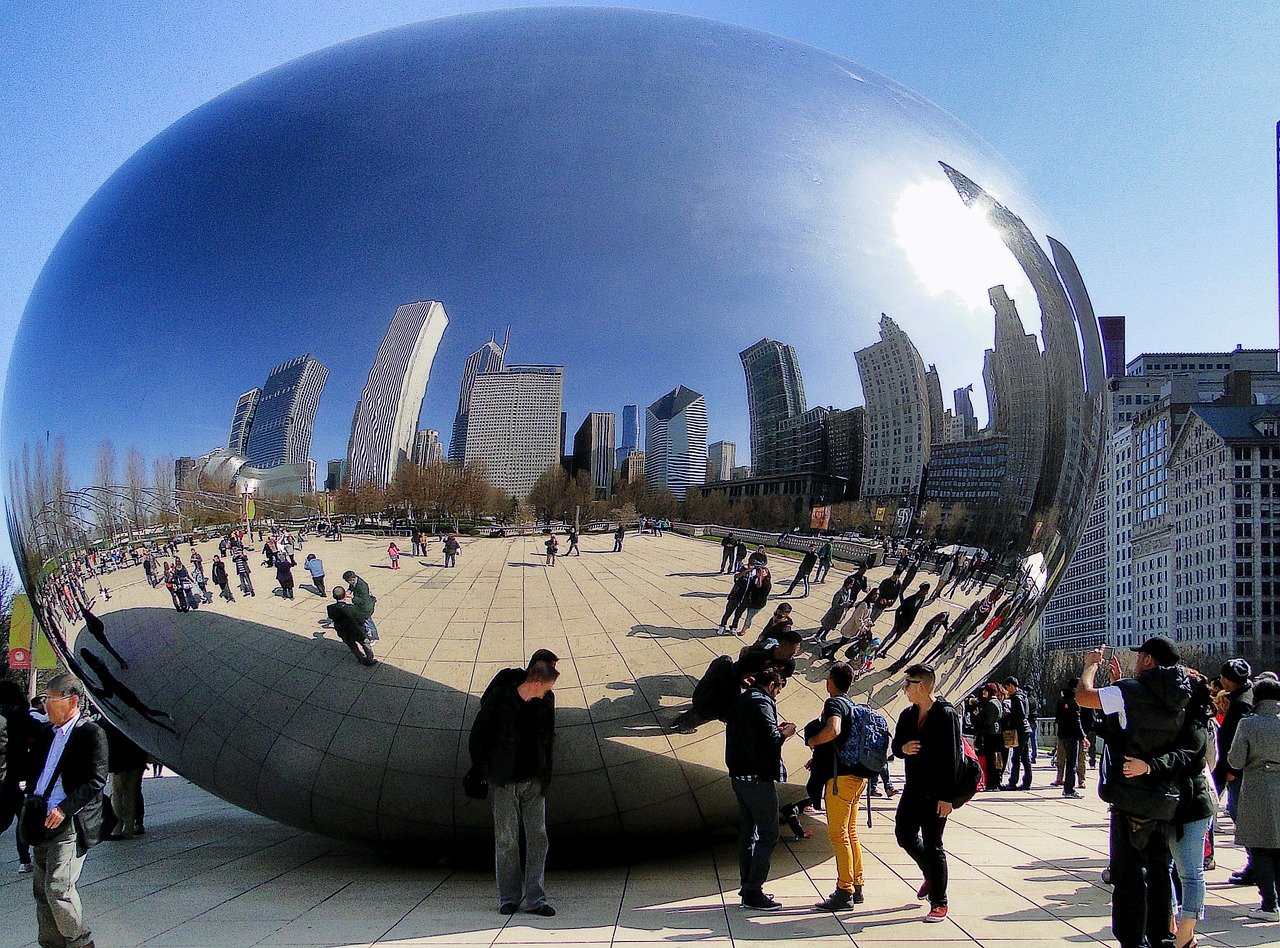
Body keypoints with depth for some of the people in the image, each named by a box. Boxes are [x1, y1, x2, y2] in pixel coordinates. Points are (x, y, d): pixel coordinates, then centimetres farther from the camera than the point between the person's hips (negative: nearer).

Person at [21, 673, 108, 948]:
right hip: (44, 823, 8)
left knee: (58, 888, -12)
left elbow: (96, 781, -15)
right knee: (42, 891, 10)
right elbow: (34, 770, 20)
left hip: (70, 825, -8)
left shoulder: (91, 734, -9)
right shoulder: (48, 734, 15)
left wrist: (64, 809, -19)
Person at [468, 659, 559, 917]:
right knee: (506, 841, 1)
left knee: (538, 839, 0)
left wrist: (545, 775, 9)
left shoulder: (545, 704, 4)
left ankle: (535, 898, 3)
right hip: (505, 783, -4)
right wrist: (488, 774, -3)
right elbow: (477, 738, -4)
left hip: (535, 782, 4)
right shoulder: (499, 700, -10)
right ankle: (509, 897, 12)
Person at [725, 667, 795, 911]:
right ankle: (754, 892, -8)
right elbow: (770, 738, -21)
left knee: (748, 833, 15)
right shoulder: (762, 702, -12)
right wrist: (785, 733, -1)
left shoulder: (738, 702, 16)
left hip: (739, 776, 9)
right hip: (759, 778, -9)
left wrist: (776, 731, 18)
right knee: (768, 835, -6)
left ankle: (747, 887, 19)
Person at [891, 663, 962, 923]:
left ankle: (939, 903, 8)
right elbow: (896, 746, 17)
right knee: (904, 834, 10)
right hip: (913, 789, 7)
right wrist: (902, 748, -9)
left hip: (935, 793, -7)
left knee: (932, 845, -3)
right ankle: (932, 875, 35)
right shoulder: (907, 715, 9)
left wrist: (946, 796, -20)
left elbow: (952, 757, -17)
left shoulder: (946, 715, -13)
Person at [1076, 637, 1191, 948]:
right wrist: (1119, 681, 25)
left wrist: (1092, 665, 10)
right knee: (1159, 872, 15)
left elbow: (1082, 696, -7)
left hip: (1132, 800, -7)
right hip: (1166, 801, 7)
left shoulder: (1130, 691, -15)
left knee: (1129, 875, -1)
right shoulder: (1176, 699, 8)